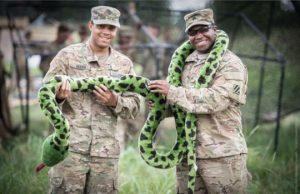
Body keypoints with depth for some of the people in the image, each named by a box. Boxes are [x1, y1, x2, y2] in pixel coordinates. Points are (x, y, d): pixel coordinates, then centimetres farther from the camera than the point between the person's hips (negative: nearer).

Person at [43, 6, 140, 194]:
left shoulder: (124, 64, 10)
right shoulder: (68, 55, 3)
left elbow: (134, 107, 10)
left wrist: (115, 102, -11)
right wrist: (58, 96, -19)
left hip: (106, 151, 3)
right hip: (70, 147, -3)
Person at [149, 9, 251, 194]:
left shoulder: (230, 64, -7)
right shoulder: (187, 62, 14)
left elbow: (215, 99, -20)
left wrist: (171, 92, -19)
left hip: (222, 154, -6)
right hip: (187, 152, 6)